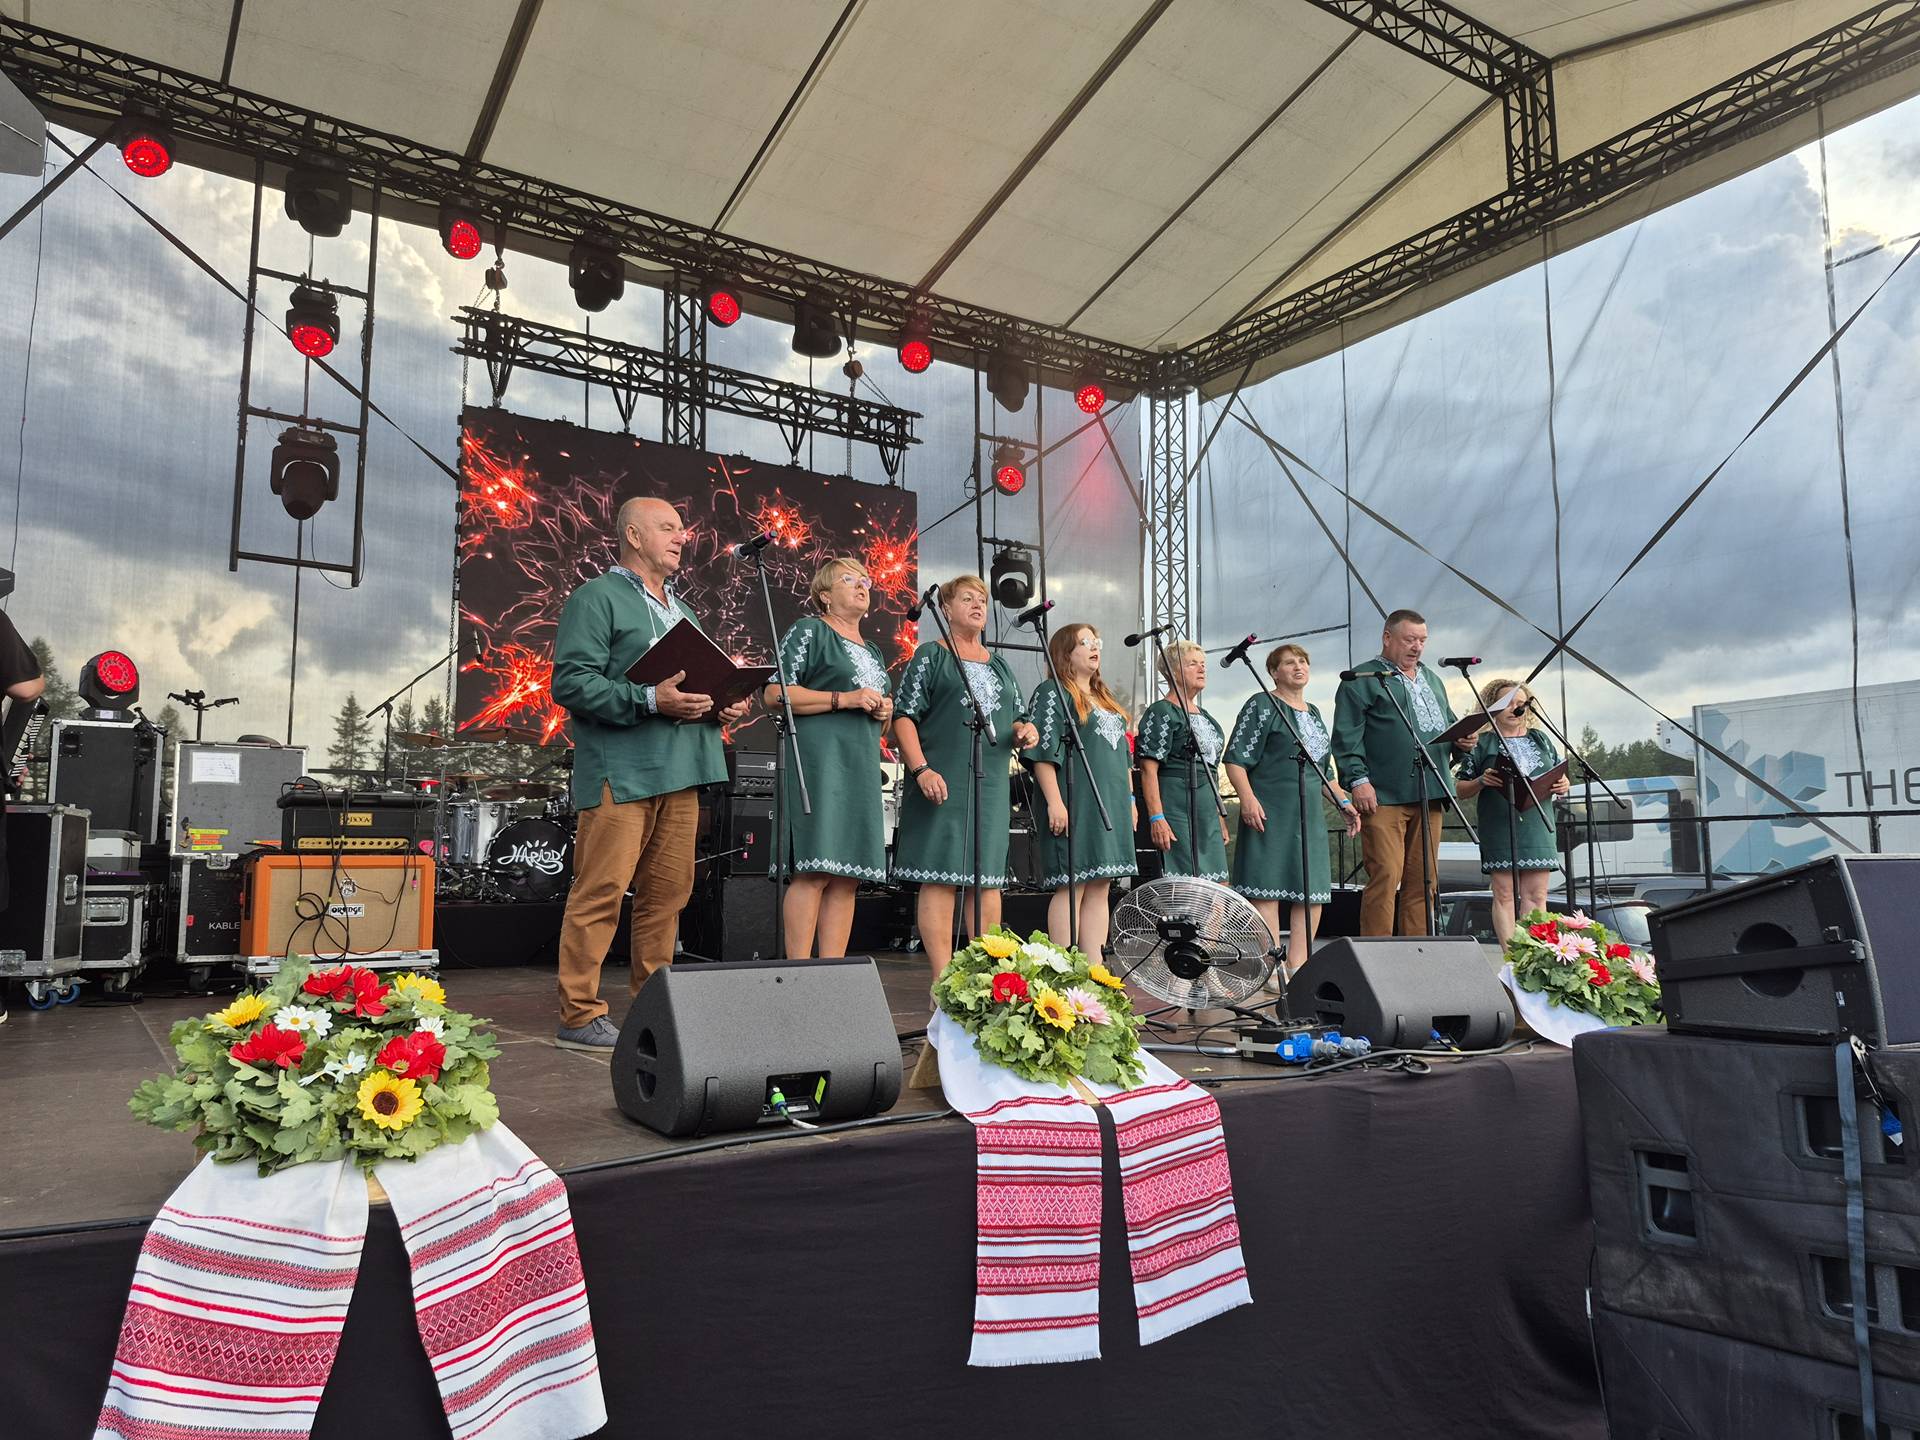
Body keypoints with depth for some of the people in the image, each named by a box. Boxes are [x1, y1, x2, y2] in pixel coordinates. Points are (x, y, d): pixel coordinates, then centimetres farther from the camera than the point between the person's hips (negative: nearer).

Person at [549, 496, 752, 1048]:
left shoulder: (680, 608, 24)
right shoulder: (597, 597, -1)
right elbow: (570, 681, -12)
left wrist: (724, 707, 7)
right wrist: (649, 700, -21)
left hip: (680, 773, 8)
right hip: (620, 772, -8)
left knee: (668, 893, 9)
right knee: (601, 894, -6)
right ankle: (580, 1015, 2)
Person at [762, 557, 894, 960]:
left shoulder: (872, 651, 25)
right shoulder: (809, 631, 3)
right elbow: (773, 694, -8)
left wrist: (885, 711, 8)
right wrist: (844, 699, -12)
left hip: (862, 767, 8)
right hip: (820, 760, -7)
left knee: (848, 875, 3)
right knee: (814, 871, -13)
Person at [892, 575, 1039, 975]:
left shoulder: (1000, 666, 21)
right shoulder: (930, 656, 4)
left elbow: (1016, 719, 25)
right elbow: (904, 716, -4)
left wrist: (1023, 730, 1)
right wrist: (921, 769, -16)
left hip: (992, 787, 6)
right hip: (942, 786, -6)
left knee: (989, 880, 6)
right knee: (940, 877, -7)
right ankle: (944, 979, -5)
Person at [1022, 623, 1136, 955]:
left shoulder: (1106, 699, 23)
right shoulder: (1052, 692, -3)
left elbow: (1124, 755, 26)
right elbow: (1043, 753, -12)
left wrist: (1130, 799, 19)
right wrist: (1054, 802, -19)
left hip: (1111, 804, 8)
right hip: (1075, 806, -8)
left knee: (1100, 888, 6)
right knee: (1071, 887, -7)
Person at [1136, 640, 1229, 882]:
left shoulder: (1204, 717, 21)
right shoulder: (1161, 712, -6)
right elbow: (1148, 768, -15)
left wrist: (1220, 816, 24)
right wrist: (1156, 817, -23)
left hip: (1207, 813, 9)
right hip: (1176, 808, -9)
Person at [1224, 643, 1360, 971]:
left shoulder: (1313, 713, 21)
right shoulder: (1261, 706, -2)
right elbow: (1236, 758, -9)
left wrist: (1343, 802, 15)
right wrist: (1247, 798, -21)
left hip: (1309, 815, 8)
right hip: (1270, 813, -8)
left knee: (1312, 893, 6)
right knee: (1267, 889, -9)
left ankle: (1297, 966, 12)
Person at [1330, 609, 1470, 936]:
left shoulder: (1432, 680, 25)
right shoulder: (1362, 679, 2)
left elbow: (1449, 723, 31)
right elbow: (1346, 735, -6)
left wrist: (1461, 740, 8)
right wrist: (1358, 779, -16)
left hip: (1429, 795, 7)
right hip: (1384, 796, -7)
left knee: (1423, 879, 7)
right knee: (1385, 876, -11)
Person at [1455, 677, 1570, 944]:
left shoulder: (1541, 739, 18)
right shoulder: (1482, 743, 5)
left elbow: (1559, 778, 23)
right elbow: (1462, 791, 6)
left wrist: (1563, 786, 0)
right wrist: (1482, 781, -14)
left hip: (1537, 826, 4)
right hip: (1499, 829, -3)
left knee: (1536, 895, 0)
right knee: (1504, 895, -5)